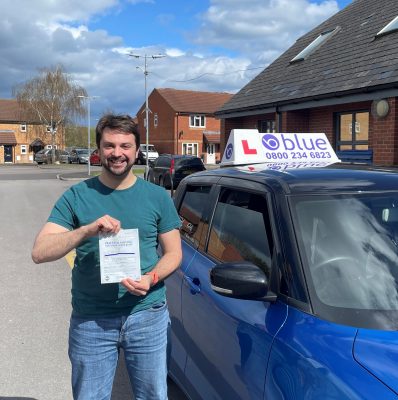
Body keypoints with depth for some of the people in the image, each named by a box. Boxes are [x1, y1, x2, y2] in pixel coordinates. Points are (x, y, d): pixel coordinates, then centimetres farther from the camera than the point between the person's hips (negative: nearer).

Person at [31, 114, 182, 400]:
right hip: (90, 321, 0)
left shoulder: (157, 197, 2)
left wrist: (151, 279, -15)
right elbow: (40, 252, -10)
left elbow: (173, 253, 5)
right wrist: (88, 229, -26)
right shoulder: (77, 196, -2)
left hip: (147, 316, 1)